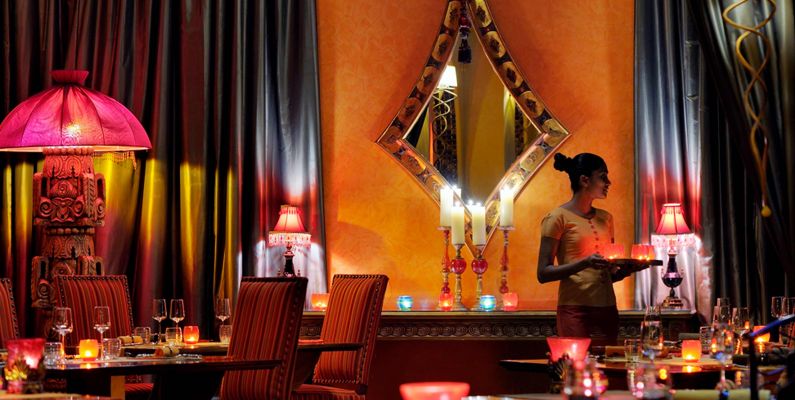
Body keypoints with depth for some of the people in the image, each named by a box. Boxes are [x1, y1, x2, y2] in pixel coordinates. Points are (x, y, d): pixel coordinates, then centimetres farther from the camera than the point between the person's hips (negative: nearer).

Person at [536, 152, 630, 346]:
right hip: (575, 310, -6)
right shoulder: (558, 217, -3)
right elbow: (543, 273, -9)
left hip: (607, 310, 6)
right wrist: (584, 263, -21)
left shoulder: (605, 218, 16)